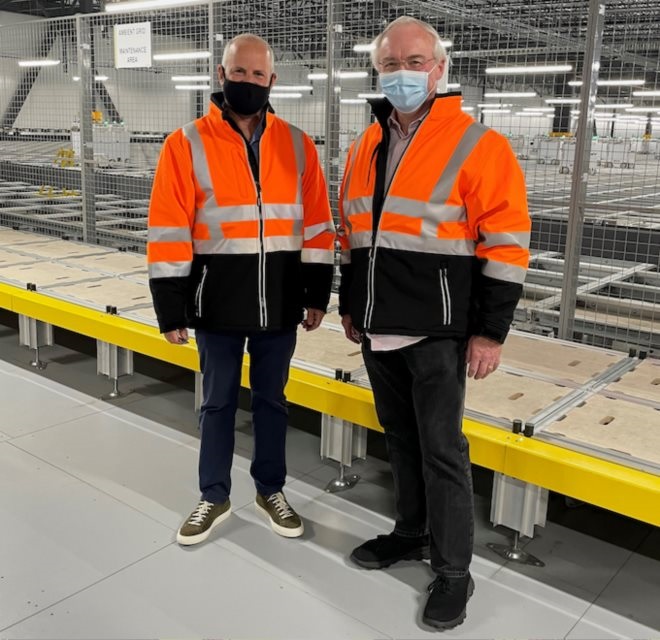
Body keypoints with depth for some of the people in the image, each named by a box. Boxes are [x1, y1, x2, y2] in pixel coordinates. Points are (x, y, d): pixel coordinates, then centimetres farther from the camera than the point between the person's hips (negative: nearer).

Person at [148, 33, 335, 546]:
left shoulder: (297, 145, 3)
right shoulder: (187, 144, -5)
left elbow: (317, 225, 6)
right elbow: (169, 235, -7)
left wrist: (317, 295, 3)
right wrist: (172, 311, -8)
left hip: (279, 303, 2)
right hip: (217, 305, -2)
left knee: (271, 400, 15)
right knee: (219, 402, 12)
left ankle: (271, 490, 32)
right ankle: (215, 498, 28)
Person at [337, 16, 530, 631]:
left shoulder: (477, 144, -9)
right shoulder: (366, 147, 11)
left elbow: (505, 245, -12)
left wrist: (490, 331, -14)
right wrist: (349, 307, 18)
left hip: (437, 331, -6)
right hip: (378, 327, 6)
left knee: (441, 450, 1)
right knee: (400, 439, 18)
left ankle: (453, 570, 17)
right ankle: (411, 532, 36)